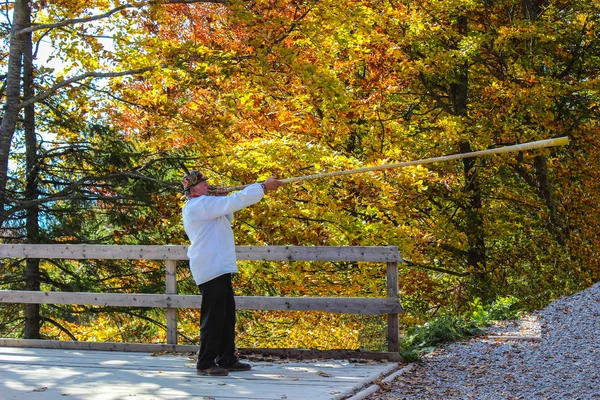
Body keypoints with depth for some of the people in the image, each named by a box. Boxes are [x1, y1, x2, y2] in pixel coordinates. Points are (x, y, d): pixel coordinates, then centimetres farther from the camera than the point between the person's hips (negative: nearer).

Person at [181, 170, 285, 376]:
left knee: (227, 313, 15)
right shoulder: (199, 204, -13)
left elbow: (226, 218, 29)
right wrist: (264, 186, -11)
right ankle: (205, 363, -5)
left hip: (219, 268, 11)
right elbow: (236, 201, -17)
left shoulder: (203, 206, 19)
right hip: (211, 268, -11)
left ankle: (226, 359, 23)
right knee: (213, 316, -9)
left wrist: (222, 199, 10)